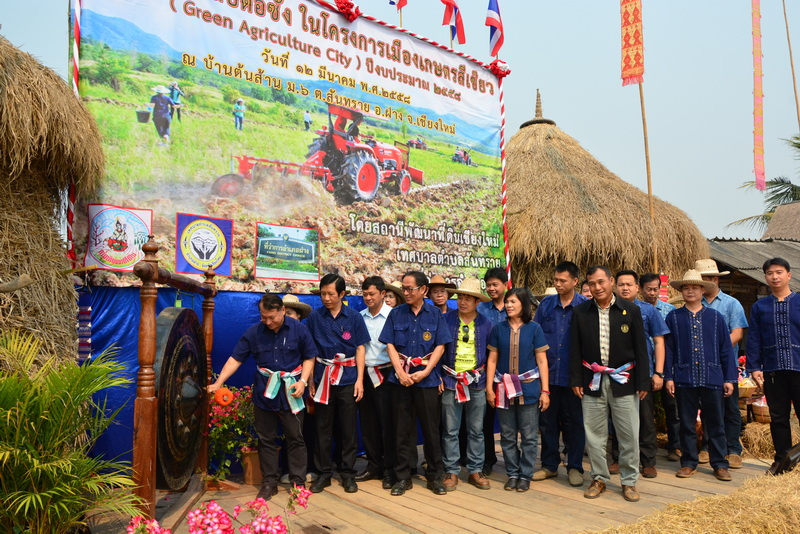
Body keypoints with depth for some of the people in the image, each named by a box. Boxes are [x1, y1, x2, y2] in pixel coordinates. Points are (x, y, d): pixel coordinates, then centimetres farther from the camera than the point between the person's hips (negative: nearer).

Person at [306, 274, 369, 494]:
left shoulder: (354, 317, 0)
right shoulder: (315, 317, 2)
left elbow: (360, 348, 2)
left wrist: (360, 379, -4)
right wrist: (310, 380, 2)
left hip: (348, 377, -1)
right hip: (323, 376, 1)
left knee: (348, 428, 5)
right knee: (323, 427, 6)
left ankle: (348, 473, 18)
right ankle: (323, 473, 18)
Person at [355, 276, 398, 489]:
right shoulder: (360, 317, 8)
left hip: (384, 374, -5)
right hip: (365, 374, 5)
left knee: (387, 422, 1)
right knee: (368, 422, 12)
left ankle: (389, 469, 13)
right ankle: (373, 465, 26)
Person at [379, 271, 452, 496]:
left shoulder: (435, 315, 2)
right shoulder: (396, 314, 5)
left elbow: (440, 346, -1)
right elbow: (390, 345, 2)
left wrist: (425, 372, -12)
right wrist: (401, 372, -10)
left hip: (427, 378, -1)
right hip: (401, 377, 1)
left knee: (431, 428, 5)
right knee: (403, 429, 7)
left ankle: (434, 475, 19)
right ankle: (403, 476, 18)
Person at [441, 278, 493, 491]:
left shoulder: (486, 324, 3)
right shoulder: (445, 320, 0)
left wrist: (489, 380, 3)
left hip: (477, 383, 1)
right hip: (450, 382, -1)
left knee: (476, 430, 9)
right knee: (450, 430, 4)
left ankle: (475, 471, 21)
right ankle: (451, 472, 15)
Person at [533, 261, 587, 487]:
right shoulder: (546, 305, 5)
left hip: (573, 375, -3)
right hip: (548, 373, 3)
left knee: (574, 422, 8)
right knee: (547, 420, 10)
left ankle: (575, 467, 22)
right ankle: (549, 465, 24)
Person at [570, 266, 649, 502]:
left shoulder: (631, 310, 0)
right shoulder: (580, 312, 4)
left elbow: (640, 348, 1)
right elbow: (575, 349, 4)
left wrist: (643, 383, -3)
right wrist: (576, 380, -1)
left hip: (623, 382, -1)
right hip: (592, 382, 1)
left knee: (629, 435, 5)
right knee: (594, 434, 7)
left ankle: (629, 481, 21)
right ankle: (599, 479, 23)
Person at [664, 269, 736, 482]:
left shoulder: (715, 317, 6)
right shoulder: (673, 317, 4)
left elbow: (726, 349, 7)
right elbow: (668, 349, 3)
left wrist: (729, 378, 3)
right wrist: (668, 377, -2)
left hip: (712, 378, 0)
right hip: (684, 379, 0)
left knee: (716, 424, 7)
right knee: (687, 424, 9)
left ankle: (720, 464, 19)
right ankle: (688, 463, 21)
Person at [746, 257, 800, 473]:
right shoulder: (759, 307, 9)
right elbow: (754, 339, 7)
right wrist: (754, 367, 0)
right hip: (772, 370, 2)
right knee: (778, 418, 10)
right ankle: (782, 459, 21)